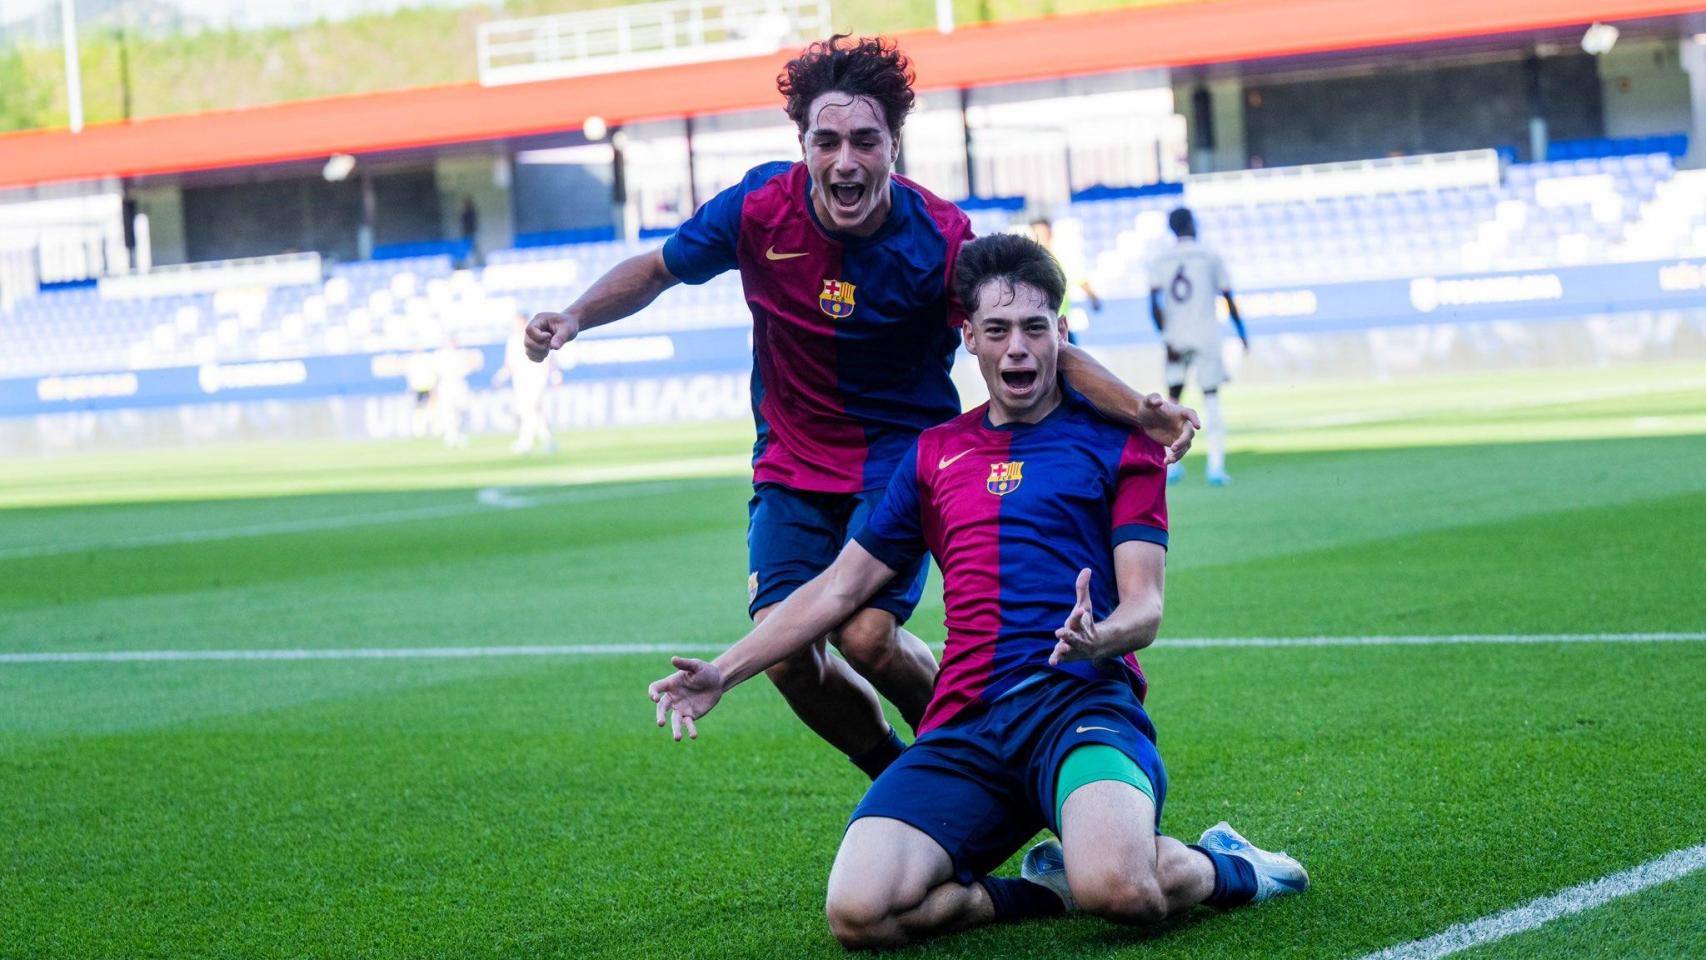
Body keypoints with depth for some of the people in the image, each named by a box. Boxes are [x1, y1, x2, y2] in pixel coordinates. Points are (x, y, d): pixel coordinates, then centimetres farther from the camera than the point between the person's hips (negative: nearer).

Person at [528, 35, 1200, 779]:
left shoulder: (939, 240, -19)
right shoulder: (760, 208, -13)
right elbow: (657, 270, 6)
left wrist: (1140, 412, -29)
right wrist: (572, 319, -10)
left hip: (901, 462, -3)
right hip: (791, 466, 3)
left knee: (866, 638, -21)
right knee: (785, 651, -12)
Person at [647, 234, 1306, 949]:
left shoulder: (1116, 441, 10)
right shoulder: (935, 455, 23)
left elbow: (1144, 606, 2)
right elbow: (840, 587, 27)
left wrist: (1100, 638, -22)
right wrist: (726, 671, 19)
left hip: (1083, 698, -4)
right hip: (965, 725, 4)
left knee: (1118, 889, -37)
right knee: (858, 913, -23)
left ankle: (1219, 867, 0)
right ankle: (1050, 888, 2)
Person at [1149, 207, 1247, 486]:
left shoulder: (1160, 262, 5)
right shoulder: (1210, 257, 1)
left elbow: (1154, 303, -7)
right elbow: (1229, 300, 2)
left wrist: (1166, 337, -9)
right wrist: (1242, 332, 11)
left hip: (1175, 339, 2)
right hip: (1206, 337, -2)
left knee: (1172, 400, 11)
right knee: (1211, 399, 1)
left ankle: (1170, 466, 6)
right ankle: (1215, 466, -8)